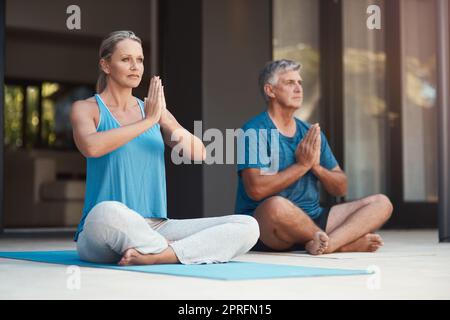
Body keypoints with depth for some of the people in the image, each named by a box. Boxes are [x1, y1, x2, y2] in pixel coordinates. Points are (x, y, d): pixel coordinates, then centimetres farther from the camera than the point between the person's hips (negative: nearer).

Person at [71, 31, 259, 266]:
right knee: (108, 213, -43)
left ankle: (154, 256, -25)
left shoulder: (154, 111, 16)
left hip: (156, 229, 5)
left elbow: (199, 154, 3)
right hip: (101, 232, -4)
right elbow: (91, 146, -19)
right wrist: (148, 121, -14)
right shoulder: (86, 108, 5)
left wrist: (168, 123, -14)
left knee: (247, 227, -13)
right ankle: (175, 251, -17)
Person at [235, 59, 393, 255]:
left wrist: (316, 165, -5)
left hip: (311, 219, 7)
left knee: (381, 203, -3)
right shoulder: (255, 131, -6)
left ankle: (328, 243, -30)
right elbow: (256, 189, -19)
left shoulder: (311, 134, 15)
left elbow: (341, 188, 14)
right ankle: (346, 241, -15)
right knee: (277, 205, -41)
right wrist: (302, 165, -12)